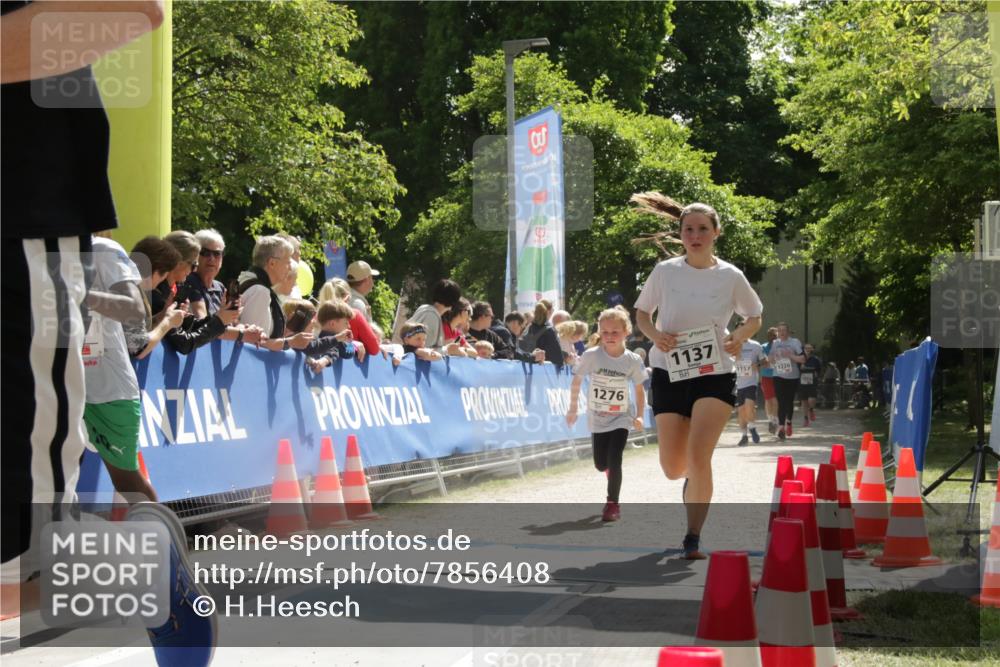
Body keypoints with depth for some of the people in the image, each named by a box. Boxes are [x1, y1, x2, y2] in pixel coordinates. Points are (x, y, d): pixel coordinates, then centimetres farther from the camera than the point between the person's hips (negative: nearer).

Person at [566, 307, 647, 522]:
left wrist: (639, 416, -9)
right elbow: (576, 381, -1)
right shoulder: (591, 356, -15)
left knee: (614, 460, -16)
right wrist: (573, 409, 3)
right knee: (600, 464, 9)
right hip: (597, 418, 2)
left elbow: (639, 390, 0)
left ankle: (613, 504, -1)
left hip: (621, 418, -2)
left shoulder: (632, 361, -13)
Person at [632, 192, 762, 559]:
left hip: (715, 374, -2)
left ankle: (693, 538, -7)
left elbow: (754, 316, 12)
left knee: (698, 456, -18)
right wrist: (654, 335, -11)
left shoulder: (730, 276, -2)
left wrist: (739, 337, -9)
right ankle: (695, 479, 43)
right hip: (669, 373, 2)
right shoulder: (665, 271, -1)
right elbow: (641, 312, 10)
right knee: (673, 469, 4)